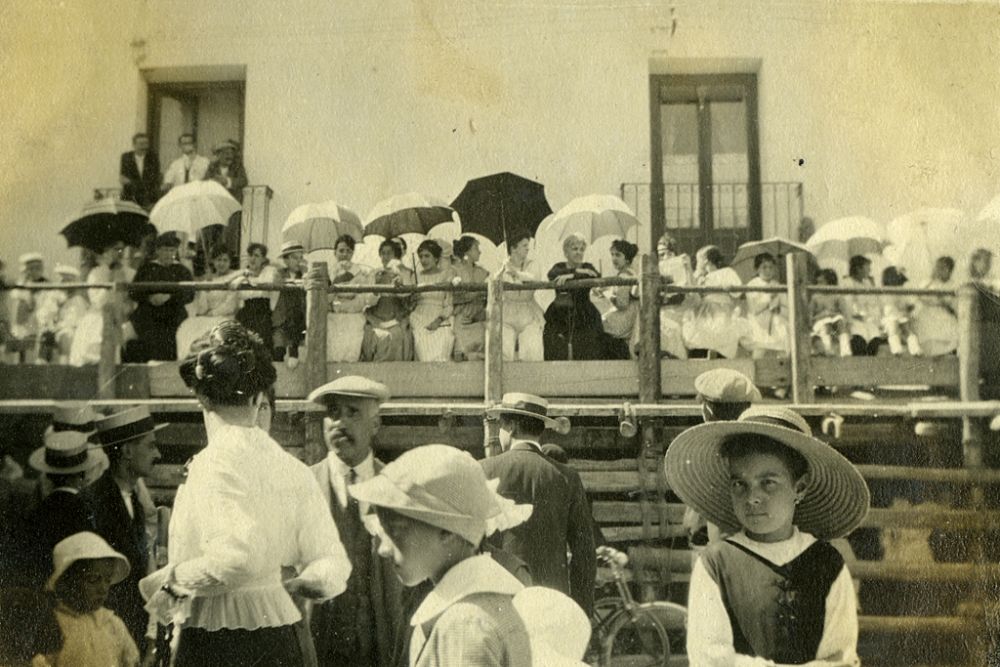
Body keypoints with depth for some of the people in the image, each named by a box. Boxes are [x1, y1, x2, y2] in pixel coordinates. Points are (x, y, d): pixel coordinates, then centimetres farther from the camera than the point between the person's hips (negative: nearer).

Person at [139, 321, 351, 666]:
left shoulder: (215, 461, -14)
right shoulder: (293, 468, 3)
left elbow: (238, 555, -28)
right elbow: (332, 568, 4)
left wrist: (173, 578, -12)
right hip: (280, 637, 7)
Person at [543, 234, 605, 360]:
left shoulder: (587, 267, 10)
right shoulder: (560, 267, 13)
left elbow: (596, 277, -13)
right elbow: (552, 274, -10)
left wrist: (570, 276, -23)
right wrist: (577, 271, -15)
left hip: (584, 319, -1)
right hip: (559, 319, 1)